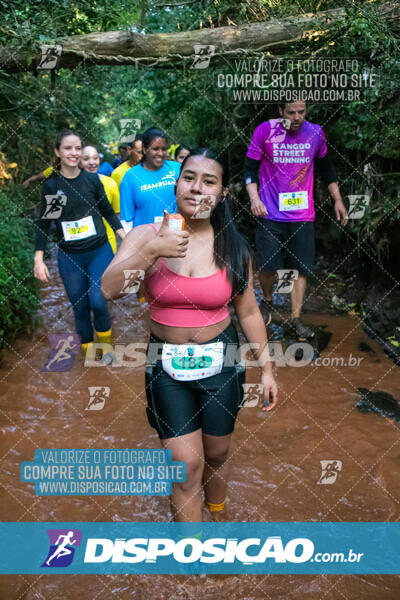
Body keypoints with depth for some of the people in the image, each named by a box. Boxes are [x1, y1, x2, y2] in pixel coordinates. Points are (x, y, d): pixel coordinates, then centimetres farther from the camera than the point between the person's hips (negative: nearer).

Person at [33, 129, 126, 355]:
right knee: (80, 307, 9)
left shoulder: (92, 179, -2)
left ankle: (105, 334, 19)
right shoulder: (51, 185, -3)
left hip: (100, 251, 0)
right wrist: (39, 259, -6)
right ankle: (87, 344, 32)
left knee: (98, 301, -12)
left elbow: (108, 211, 7)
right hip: (69, 258, 1)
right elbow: (44, 223, 0)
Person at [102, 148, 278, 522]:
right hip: (167, 365, -1)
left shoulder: (233, 248, -4)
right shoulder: (147, 235, -8)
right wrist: (152, 252, -31)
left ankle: (216, 513, 47)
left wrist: (266, 369, 4)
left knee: (217, 454, 17)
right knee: (186, 465, 1)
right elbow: (109, 290, -19)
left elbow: (249, 312, 3)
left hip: (219, 361, 2)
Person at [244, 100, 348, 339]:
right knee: (268, 267, -1)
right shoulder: (265, 131, -6)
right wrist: (254, 197, -15)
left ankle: (296, 319, 15)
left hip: (303, 215, 2)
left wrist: (338, 200, 14)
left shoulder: (316, 132, 2)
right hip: (270, 214, -2)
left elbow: (327, 167, 15)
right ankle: (267, 301, 30)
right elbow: (250, 168, -1)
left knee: (302, 267, 3)